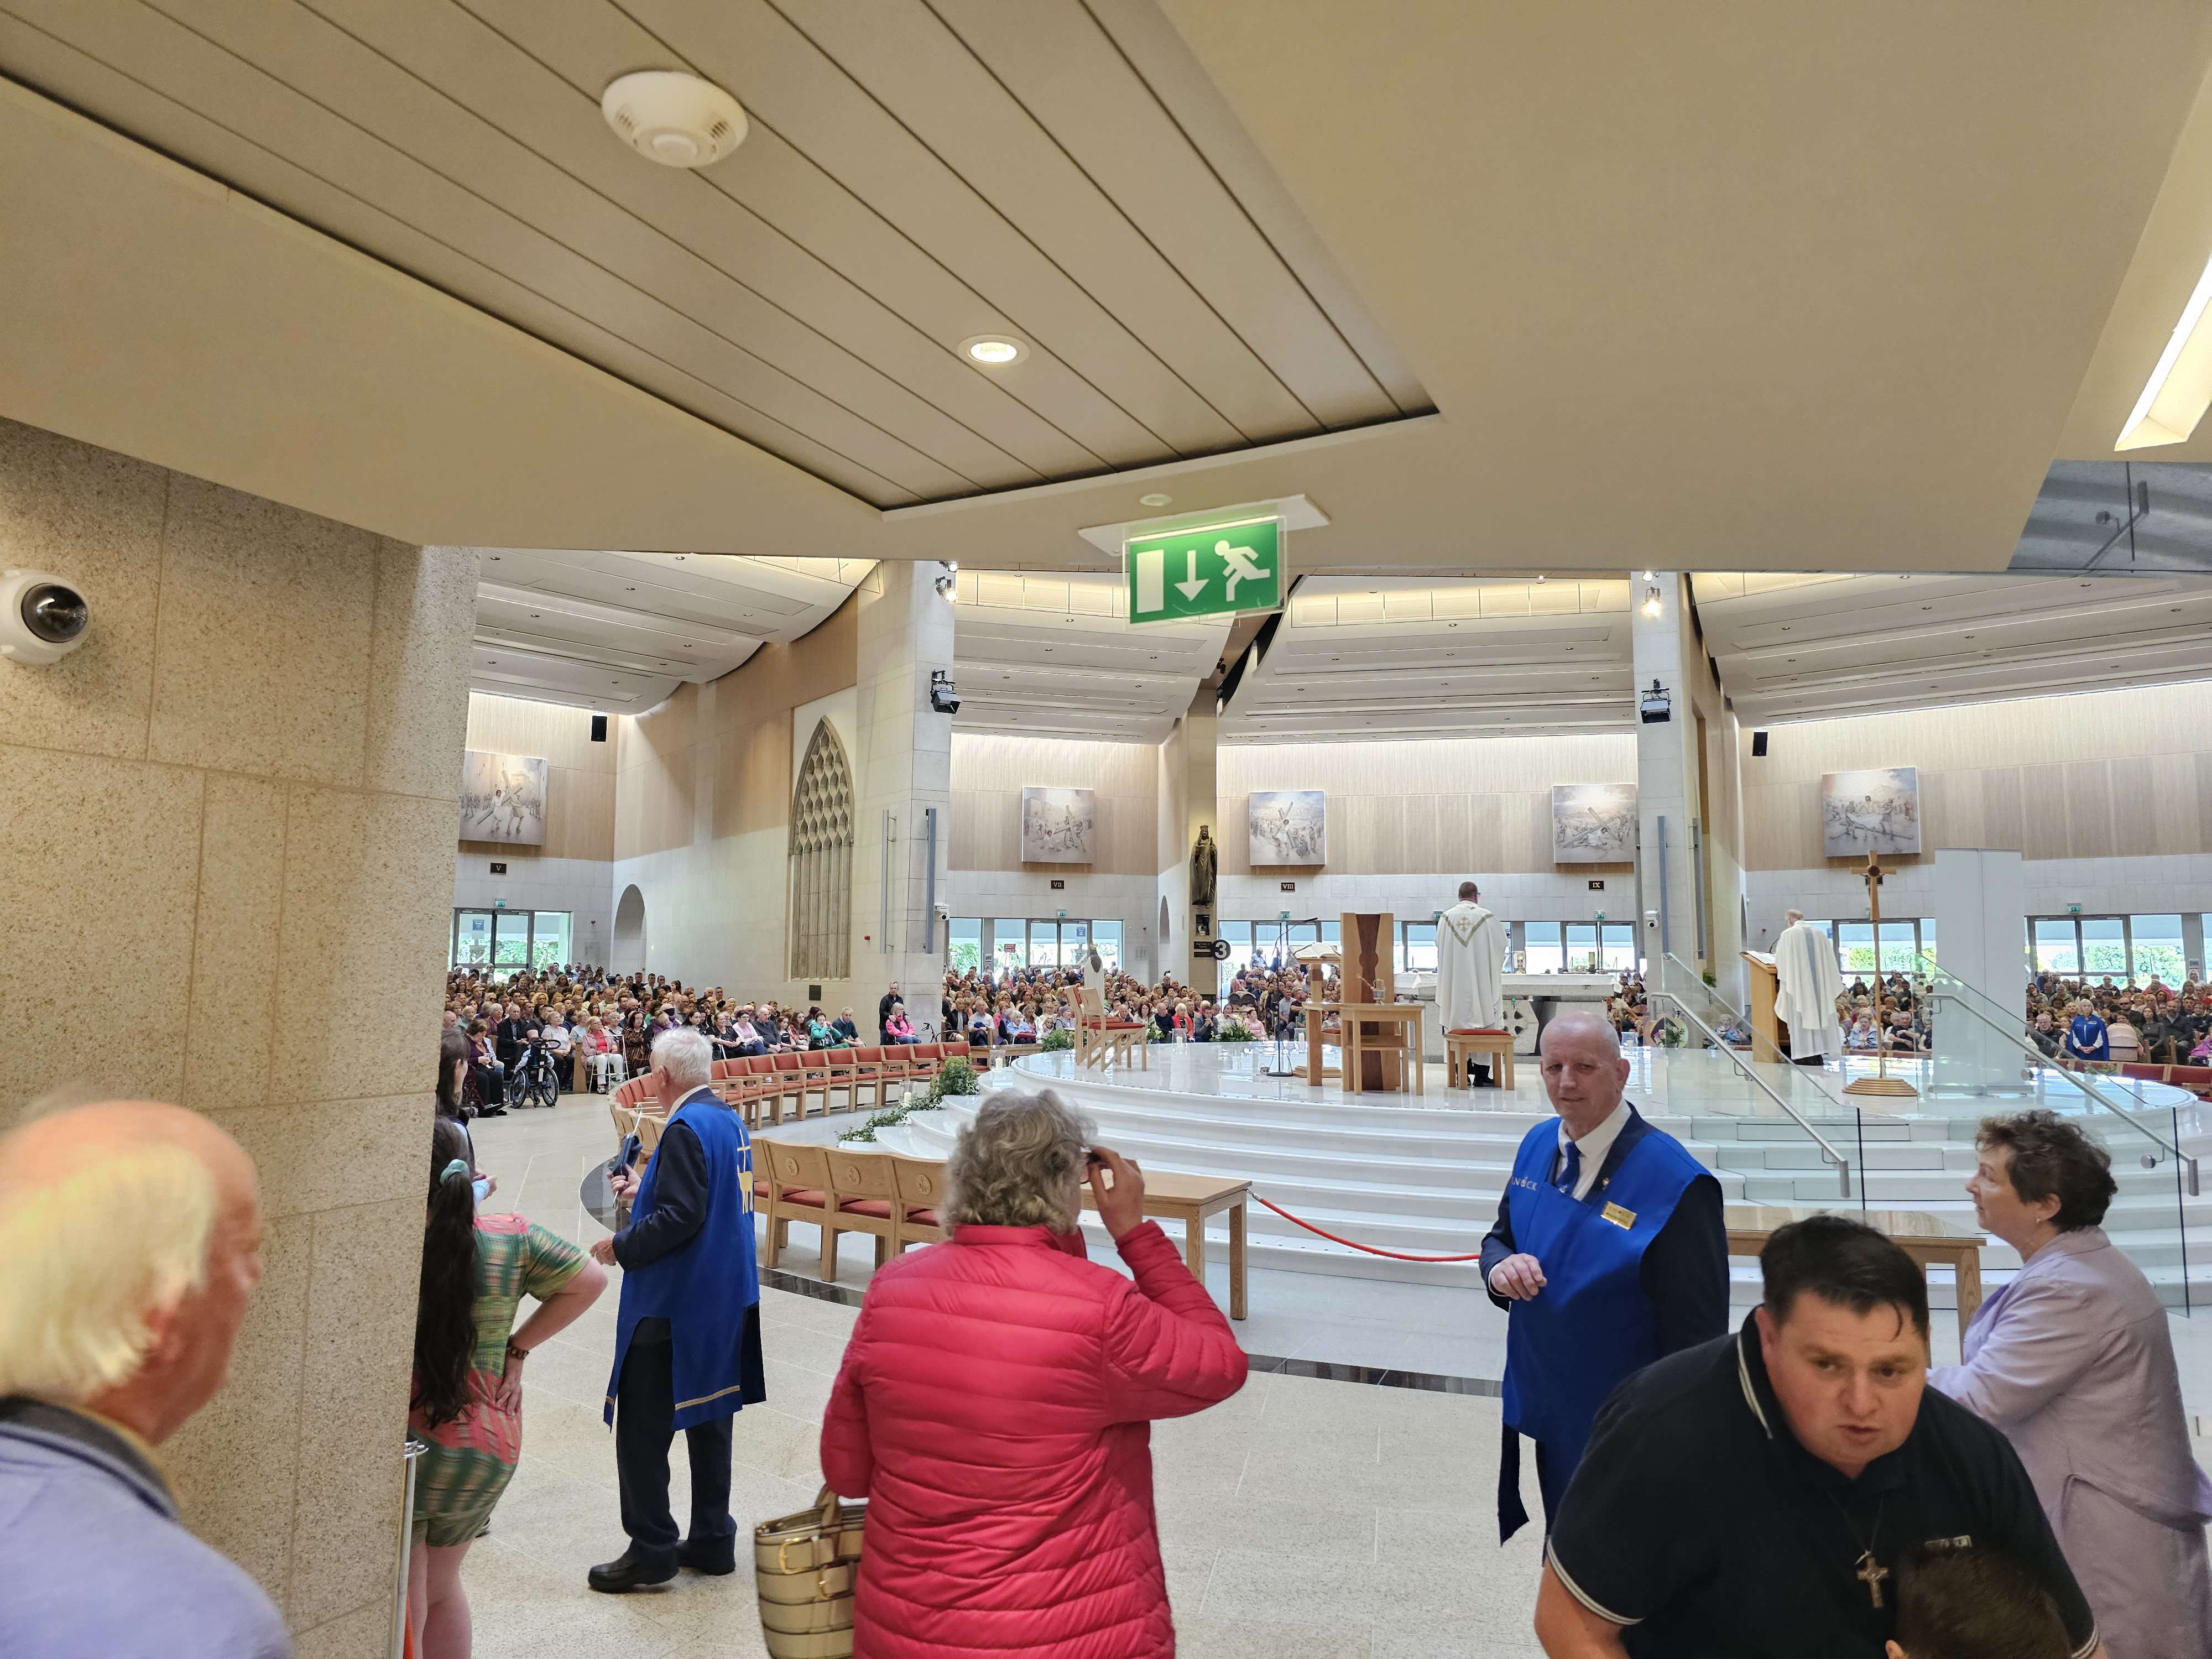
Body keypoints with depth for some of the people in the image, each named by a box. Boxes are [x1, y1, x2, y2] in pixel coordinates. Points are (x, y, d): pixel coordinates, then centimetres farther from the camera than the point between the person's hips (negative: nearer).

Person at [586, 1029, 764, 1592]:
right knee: (709, 1417, 17)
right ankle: (713, 1540, 27)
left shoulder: (687, 1128, -21)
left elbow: (679, 1218, -26)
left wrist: (621, 1246, -12)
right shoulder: (729, 1119, 7)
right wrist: (643, 1192, 20)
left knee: (642, 1428, 4)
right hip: (723, 1300, 9)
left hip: (673, 1306, -9)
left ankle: (651, 1550, 13)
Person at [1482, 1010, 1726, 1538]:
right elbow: (1501, 1235, 11)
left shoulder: (1676, 1183, -24)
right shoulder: (1538, 1145, -2)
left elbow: (1697, 1333, -19)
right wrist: (1502, 1267, -13)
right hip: (1538, 1410, 6)